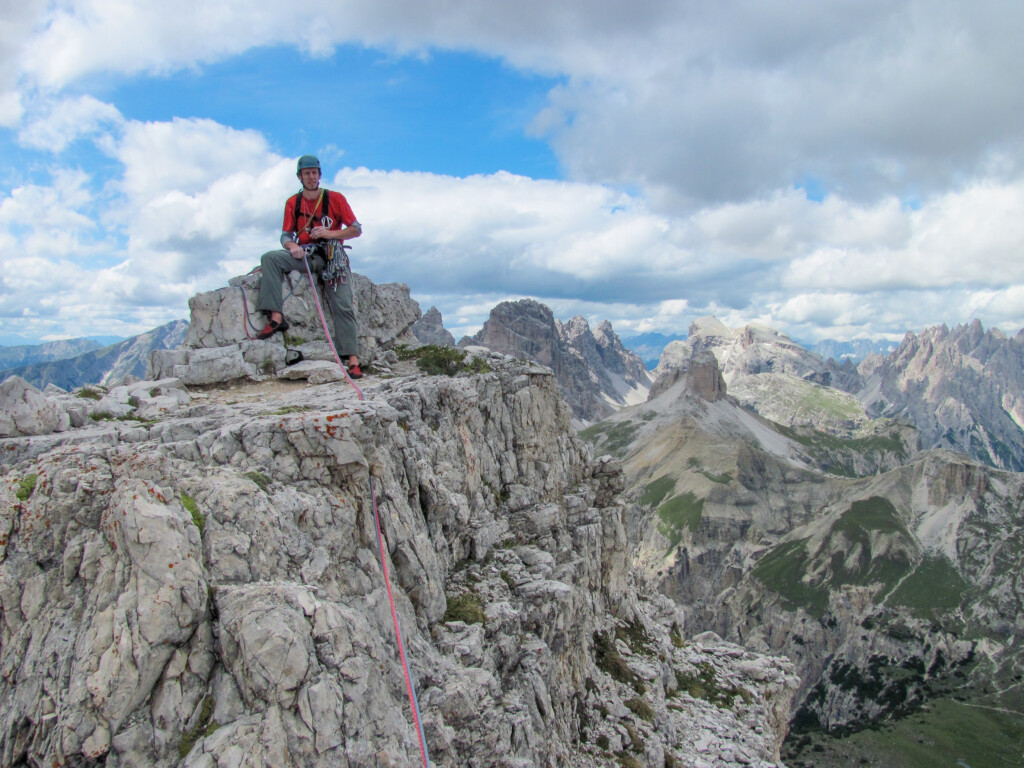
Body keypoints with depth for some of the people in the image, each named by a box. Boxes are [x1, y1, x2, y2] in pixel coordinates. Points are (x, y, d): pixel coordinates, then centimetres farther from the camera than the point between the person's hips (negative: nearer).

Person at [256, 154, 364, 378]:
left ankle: (353, 360, -18)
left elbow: (357, 230, 1)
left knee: (342, 306, -15)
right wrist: (292, 246, -18)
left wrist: (330, 233, -14)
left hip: (332, 256, -3)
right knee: (270, 258, -23)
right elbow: (286, 236, 6)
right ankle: (276, 317, -29)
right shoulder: (293, 203, 10)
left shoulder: (335, 198, 3)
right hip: (305, 255, 3)